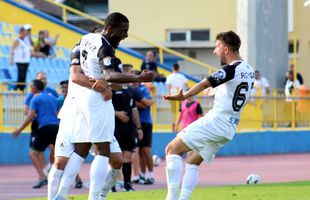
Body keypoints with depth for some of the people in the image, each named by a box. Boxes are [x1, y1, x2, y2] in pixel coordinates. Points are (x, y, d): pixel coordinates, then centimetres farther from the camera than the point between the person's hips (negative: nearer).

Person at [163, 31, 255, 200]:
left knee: (172, 149, -7)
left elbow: (207, 83, -28)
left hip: (215, 121, -9)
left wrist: (184, 96, -32)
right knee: (192, 162, 17)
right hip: (230, 128, 9)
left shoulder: (231, 69, -15)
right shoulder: (249, 71, 13)